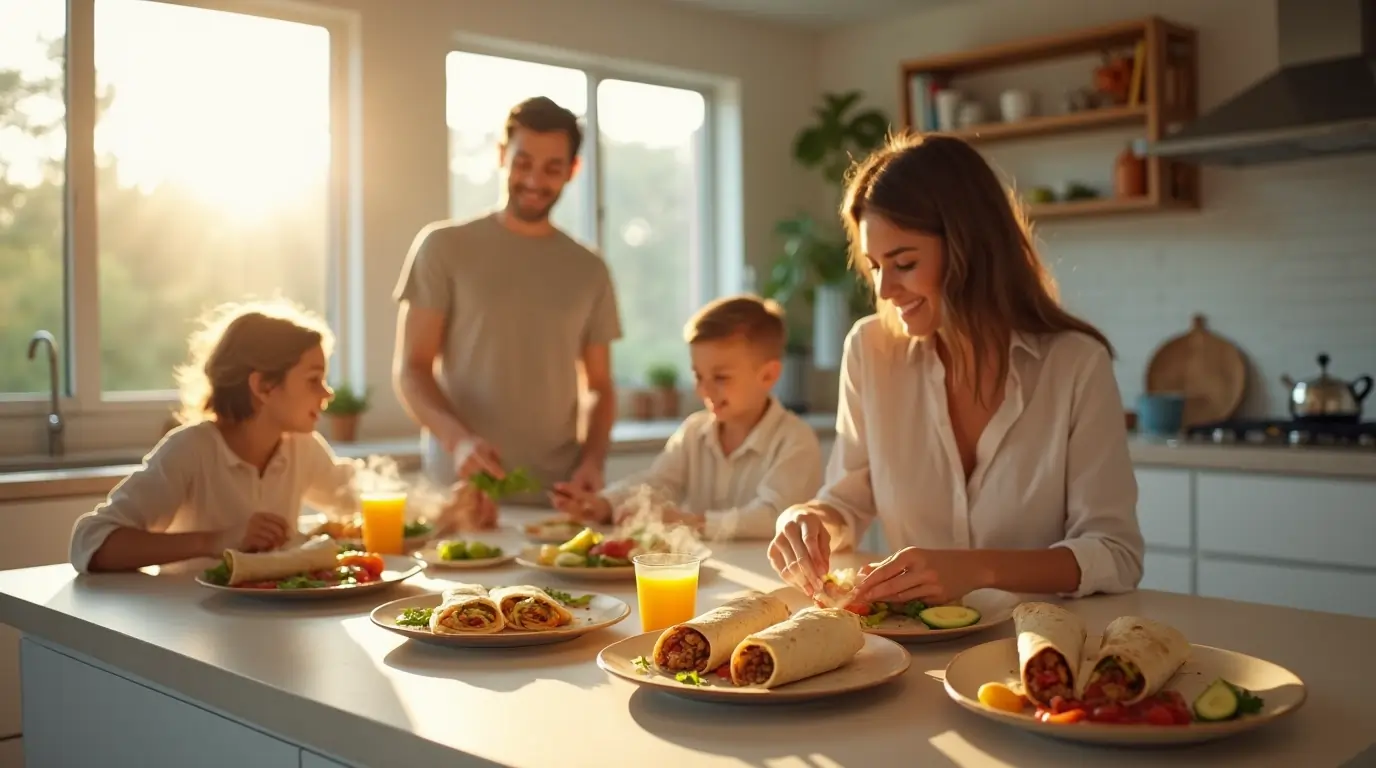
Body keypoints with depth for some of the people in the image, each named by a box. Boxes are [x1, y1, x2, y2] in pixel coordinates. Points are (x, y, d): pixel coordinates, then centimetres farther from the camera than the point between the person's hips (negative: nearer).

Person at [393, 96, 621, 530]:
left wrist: (593, 460, -5)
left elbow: (600, 387, 14)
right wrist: (458, 439, -20)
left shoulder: (589, 270, 11)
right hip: (461, 490, -2)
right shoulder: (444, 247, 2)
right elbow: (411, 370, -2)